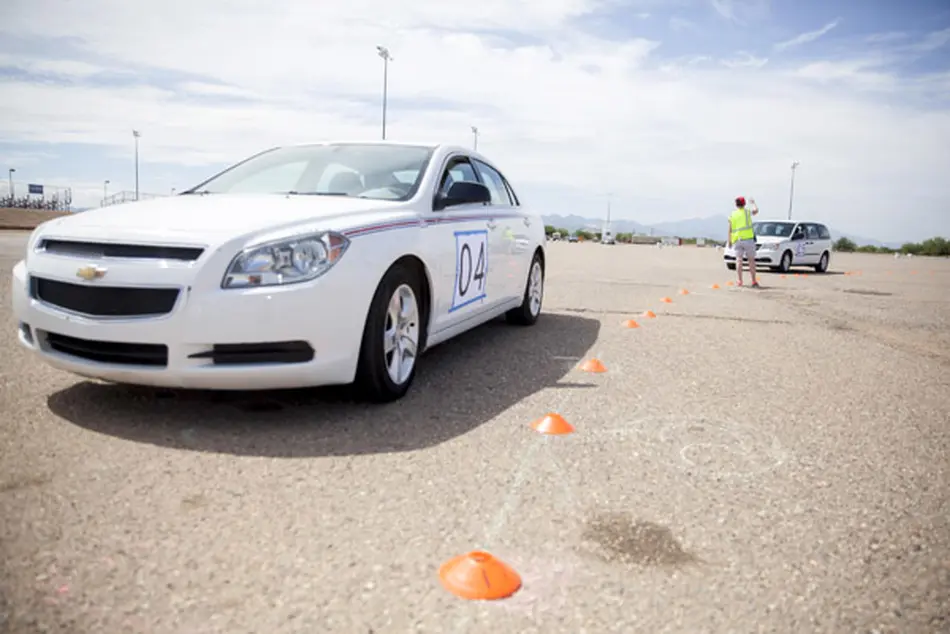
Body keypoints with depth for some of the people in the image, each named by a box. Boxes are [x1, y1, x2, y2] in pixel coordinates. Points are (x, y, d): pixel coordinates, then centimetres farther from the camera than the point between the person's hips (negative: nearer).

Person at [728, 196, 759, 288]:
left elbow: (730, 230, 8)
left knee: (739, 260, 0)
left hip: (737, 240, 2)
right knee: (751, 260, 4)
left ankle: (740, 280, -10)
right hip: (748, 239, -2)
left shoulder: (732, 215, 9)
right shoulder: (746, 212, 3)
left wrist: (730, 241, 15)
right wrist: (753, 203, 42)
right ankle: (754, 281, 4)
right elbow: (756, 210, 24)